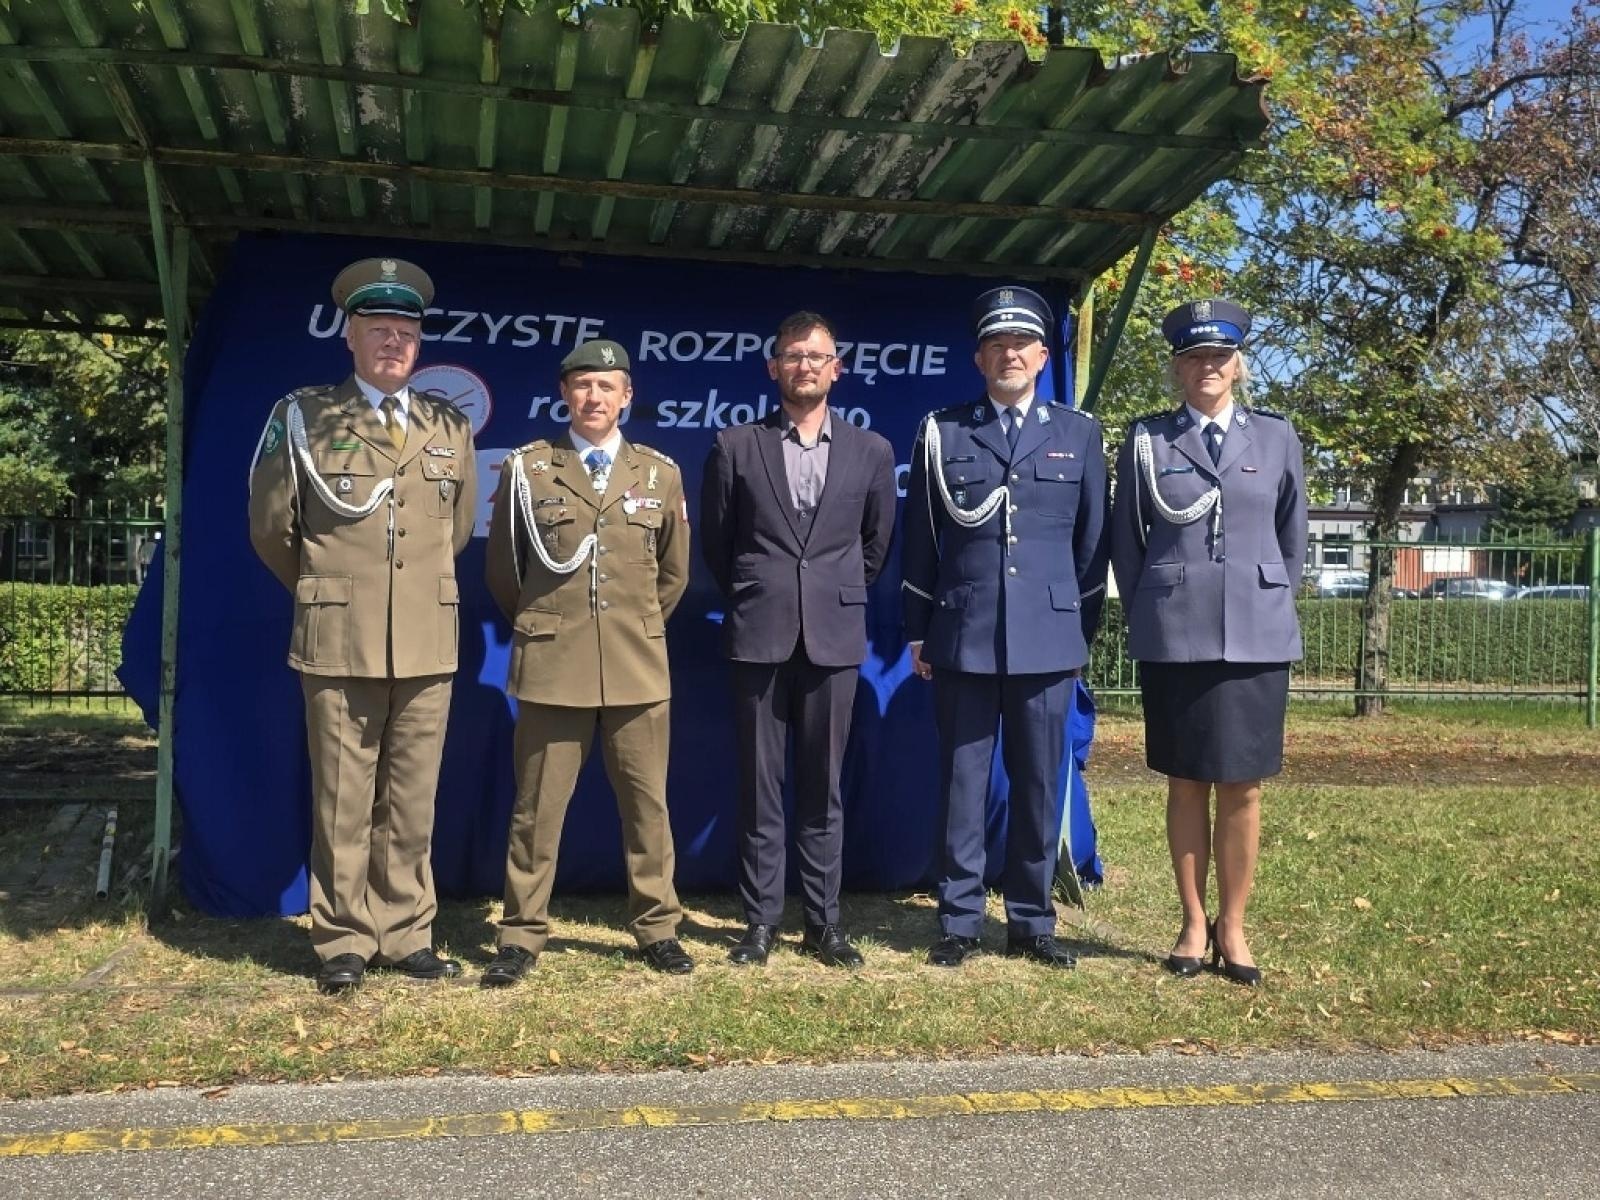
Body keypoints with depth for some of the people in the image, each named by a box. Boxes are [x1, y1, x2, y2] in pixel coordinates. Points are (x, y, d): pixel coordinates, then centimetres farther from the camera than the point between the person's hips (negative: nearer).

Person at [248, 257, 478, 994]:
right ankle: (343, 940, 14)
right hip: (338, 642, -2)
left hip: (427, 643, 3)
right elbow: (270, 527, 6)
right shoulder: (303, 417, 1)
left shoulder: (451, 428, 10)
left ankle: (405, 935, 17)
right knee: (342, 801, 3)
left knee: (412, 801, 7)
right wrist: (322, 590, 13)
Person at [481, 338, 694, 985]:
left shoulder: (661, 473, 7)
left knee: (646, 804, 8)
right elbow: (503, 569, 12)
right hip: (551, 666, -1)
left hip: (638, 667, 2)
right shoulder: (527, 467, 3)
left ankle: (657, 927, 21)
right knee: (536, 808, 4)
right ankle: (522, 935, 16)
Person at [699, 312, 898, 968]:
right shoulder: (736, 446, 4)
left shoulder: (871, 451, 7)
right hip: (760, 636, -1)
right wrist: (750, 596, 12)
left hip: (834, 637, 1)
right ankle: (760, 920, 13)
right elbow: (714, 539, 12)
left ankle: (823, 921, 15)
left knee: (824, 786, 6)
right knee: (759, 784, 4)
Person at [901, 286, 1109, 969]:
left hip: (1048, 639, 1)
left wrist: (1085, 631, 6)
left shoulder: (1079, 434, 9)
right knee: (962, 784, 4)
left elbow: (1092, 539, 10)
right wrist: (917, 633, 4)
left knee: (1038, 785, 7)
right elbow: (919, 540, 7)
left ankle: (1031, 923, 18)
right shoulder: (942, 432, 6)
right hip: (963, 638, -1)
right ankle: (960, 922, 14)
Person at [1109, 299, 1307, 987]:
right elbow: (1126, 542, 8)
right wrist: (1147, 617, 7)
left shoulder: (1276, 438, 8)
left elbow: (1292, 539, 14)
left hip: (1256, 638, 1)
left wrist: (1268, 603, 11)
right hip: (1172, 639, 0)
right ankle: (1193, 924, 18)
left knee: (1241, 788, 3)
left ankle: (1232, 928, 15)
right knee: (1185, 784, 7)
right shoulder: (1147, 439, 4)